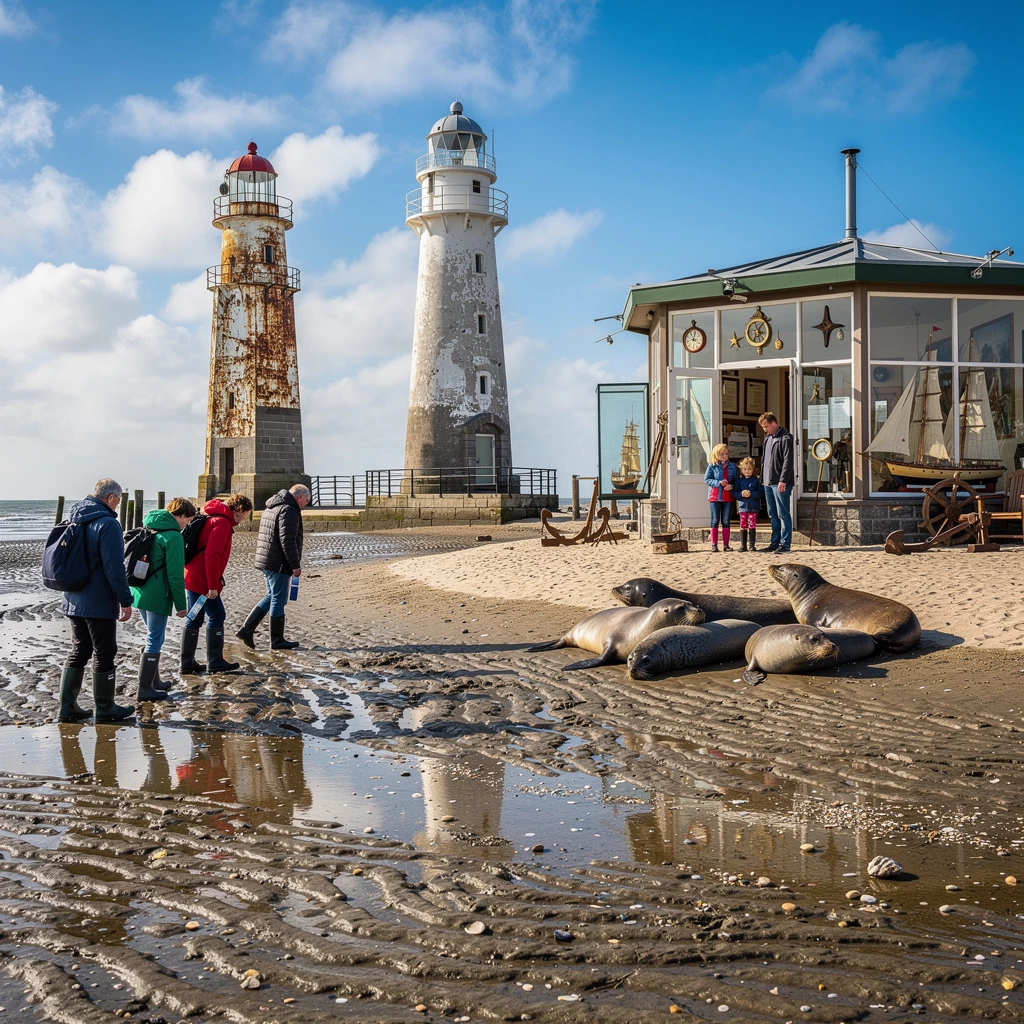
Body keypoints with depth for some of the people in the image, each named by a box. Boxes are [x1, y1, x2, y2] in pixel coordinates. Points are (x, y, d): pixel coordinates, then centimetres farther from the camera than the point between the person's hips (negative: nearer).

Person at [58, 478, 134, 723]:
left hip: (74, 601, 8)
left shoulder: (75, 520, 11)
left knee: (79, 651, 15)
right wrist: (125, 601, -15)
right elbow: (114, 567, -20)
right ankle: (105, 708, 12)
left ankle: (67, 707, 15)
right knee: (104, 654, 3)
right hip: (100, 603, -8)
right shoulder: (108, 524, -17)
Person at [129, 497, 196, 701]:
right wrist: (181, 604, -9)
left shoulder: (148, 529, 13)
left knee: (154, 637, 21)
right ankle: (145, 689, 4)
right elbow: (175, 574, -16)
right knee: (154, 641, 0)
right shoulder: (173, 537, -15)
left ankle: (153, 680, 30)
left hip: (139, 591, 9)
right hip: (157, 596, -9)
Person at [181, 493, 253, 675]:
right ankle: (215, 661, 6)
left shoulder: (214, 519, 17)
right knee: (216, 616, 0)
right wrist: (213, 585, -20)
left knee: (195, 619, 12)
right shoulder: (222, 522, -14)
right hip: (202, 580, -10)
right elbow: (212, 556, -22)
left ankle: (187, 663, 16)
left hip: (192, 577, 10)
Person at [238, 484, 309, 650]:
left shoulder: (270, 509, 18)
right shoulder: (288, 511, -15)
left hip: (266, 561, 10)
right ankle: (277, 641, 7)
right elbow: (288, 541, -22)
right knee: (278, 600, -1)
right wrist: (296, 565, -18)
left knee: (271, 597, 18)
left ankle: (246, 630, 13)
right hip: (279, 563, -10)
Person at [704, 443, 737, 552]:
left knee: (726, 521, 6)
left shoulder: (732, 466, 8)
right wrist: (719, 483, -18)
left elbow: (737, 480, 10)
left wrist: (732, 486, -12)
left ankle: (726, 544, 11)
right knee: (715, 520, 1)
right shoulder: (712, 466, 1)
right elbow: (707, 479, -5)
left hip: (728, 497, 2)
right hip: (715, 496, -2)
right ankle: (714, 544, 6)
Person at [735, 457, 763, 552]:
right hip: (742, 506, 2)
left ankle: (752, 545, 3)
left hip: (753, 507, -2)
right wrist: (741, 494, -15)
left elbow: (759, 493, -4)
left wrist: (751, 494, -19)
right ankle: (743, 545, 8)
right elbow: (735, 493, 4)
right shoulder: (740, 481, 7)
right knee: (743, 526, 3)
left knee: (752, 526, -2)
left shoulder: (756, 480, 3)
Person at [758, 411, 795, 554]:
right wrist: (763, 477, 17)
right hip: (768, 482, 9)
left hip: (780, 483, -9)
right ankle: (775, 543, 19)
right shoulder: (768, 437, 17)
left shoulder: (785, 438, -10)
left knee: (782, 514, -6)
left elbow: (788, 461, -16)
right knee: (773, 515, 12)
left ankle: (785, 544, -3)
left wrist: (783, 480, -21)